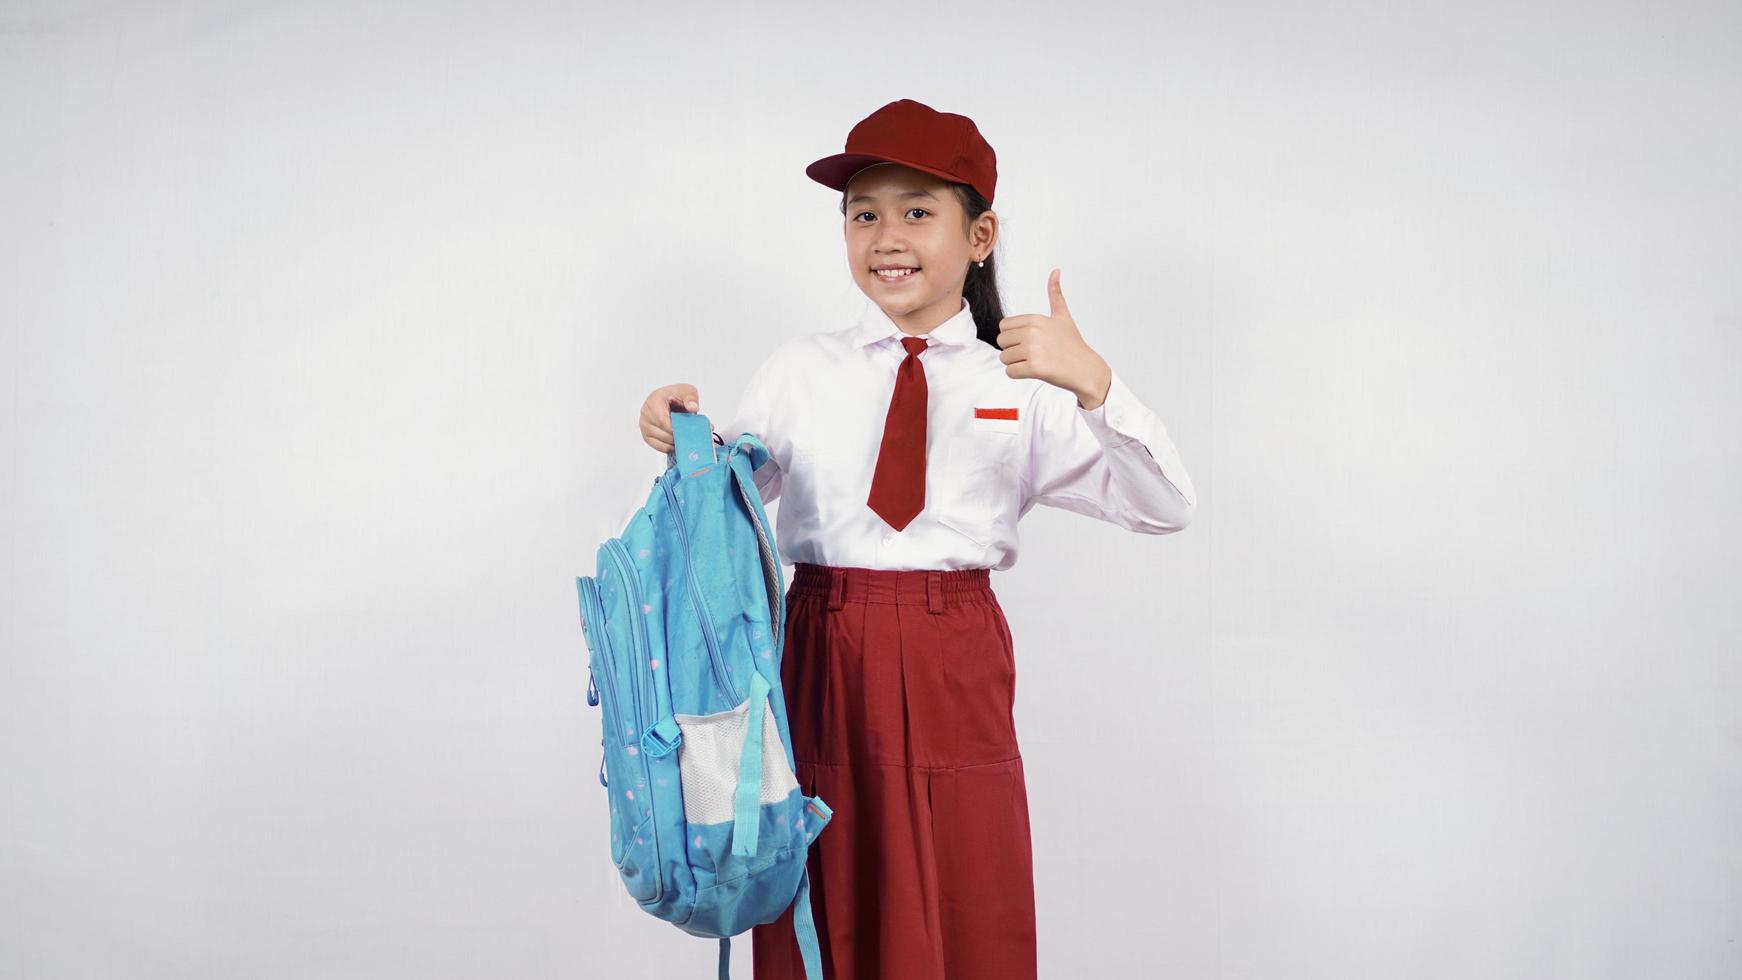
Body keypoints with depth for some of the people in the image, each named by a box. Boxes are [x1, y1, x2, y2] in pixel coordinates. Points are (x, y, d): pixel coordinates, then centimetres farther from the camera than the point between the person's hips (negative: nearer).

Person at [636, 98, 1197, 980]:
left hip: (955, 682, -1)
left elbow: (1166, 509, -6)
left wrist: (1092, 384, -20)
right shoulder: (801, 370, 6)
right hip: (820, 672, 1)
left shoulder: (1023, 383, 1)